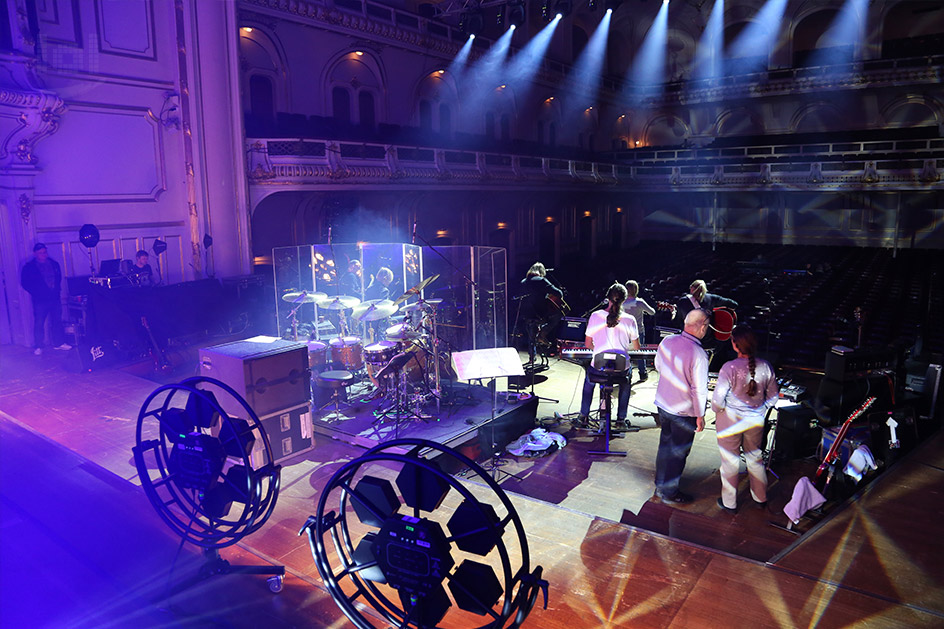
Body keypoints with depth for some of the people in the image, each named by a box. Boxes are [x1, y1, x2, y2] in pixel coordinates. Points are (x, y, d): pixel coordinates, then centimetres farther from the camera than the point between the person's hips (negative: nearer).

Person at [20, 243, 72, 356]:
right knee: (39, 323, 1)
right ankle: (38, 347, 10)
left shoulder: (54, 264, 8)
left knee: (57, 321, 9)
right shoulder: (29, 267, -4)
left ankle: (59, 343, 19)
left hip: (55, 298, 4)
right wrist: (36, 293, -7)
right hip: (40, 301, -4)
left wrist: (57, 290, 8)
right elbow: (25, 283, -2)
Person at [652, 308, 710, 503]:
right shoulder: (698, 354, -27)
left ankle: (660, 485, 39)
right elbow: (699, 390, -22)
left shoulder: (667, 341, -8)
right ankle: (669, 492, 26)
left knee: (665, 444, 23)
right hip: (684, 412, -7)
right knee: (678, 452, 11)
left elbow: (658, 366, 9)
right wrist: (700, 416, -10)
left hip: (662, 404, 7)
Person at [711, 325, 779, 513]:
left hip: (731, 420, -4)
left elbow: (717, 400, -20)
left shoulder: (730, 368, -24)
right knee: (755, 458, 24)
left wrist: (717, 410, 1)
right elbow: (773, 397, 2)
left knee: (730, 461, 12)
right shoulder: (765, 367, -10)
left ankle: (729, 503, 25)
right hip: (756, 420, 4)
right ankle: (760, 498, 40)